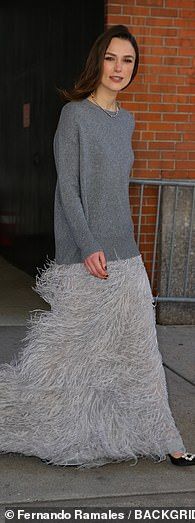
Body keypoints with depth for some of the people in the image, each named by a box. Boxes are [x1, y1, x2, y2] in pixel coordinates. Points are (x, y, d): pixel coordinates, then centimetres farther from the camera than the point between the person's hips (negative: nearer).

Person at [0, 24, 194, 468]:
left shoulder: (126, 120, 13)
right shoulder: (75, 113, -8)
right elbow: (67, 186, -12)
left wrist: (120, 245, 16)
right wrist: (89, 246, -19)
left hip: (124, 253, 7)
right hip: (83, 255, -6)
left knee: (137, 347, 9)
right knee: (71, 346, 2)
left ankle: (158, 440, 17)